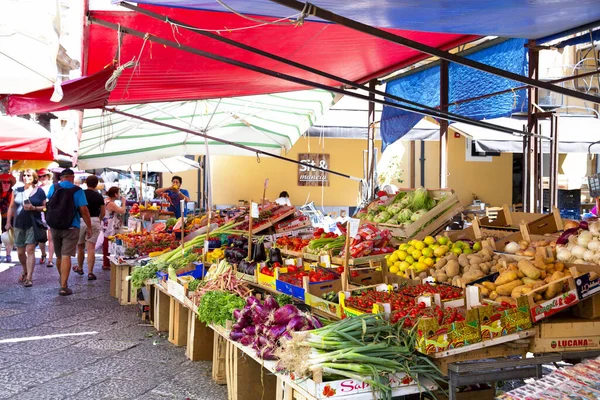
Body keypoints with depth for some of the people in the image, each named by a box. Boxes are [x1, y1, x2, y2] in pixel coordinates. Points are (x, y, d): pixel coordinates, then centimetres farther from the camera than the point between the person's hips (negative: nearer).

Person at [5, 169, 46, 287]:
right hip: (19, 224, 4)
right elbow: (12, 207, 12)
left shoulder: (39, 191, -1)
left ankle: (29, 278, -9)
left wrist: (34, 208, -17)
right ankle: (25, 272, 35)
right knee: (20, 252, 11)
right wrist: (8, 222, 8)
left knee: (30, 250, -10)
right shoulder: (17, 191, 9)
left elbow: (45, 207, 0)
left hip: (33, 224, -4)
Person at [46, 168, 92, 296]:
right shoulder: (77, 191, -8)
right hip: (70, 227, -4)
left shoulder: (53, 188, 4)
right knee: (66, 256, -8)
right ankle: (63, 287, -14)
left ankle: (62, 280, 40)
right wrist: (89, 227, -4)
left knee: (59, 256, 19)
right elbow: (84, 211, -12)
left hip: (54, 227, 5)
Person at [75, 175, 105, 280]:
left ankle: (79, 268, 35)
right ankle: (90, 272, -9)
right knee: (91, 248, -2)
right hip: (95, 221, 1)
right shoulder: (99, 196, 4)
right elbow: (103, 212, 7)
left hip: (81, 220, 0)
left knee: (80, 246, 17)